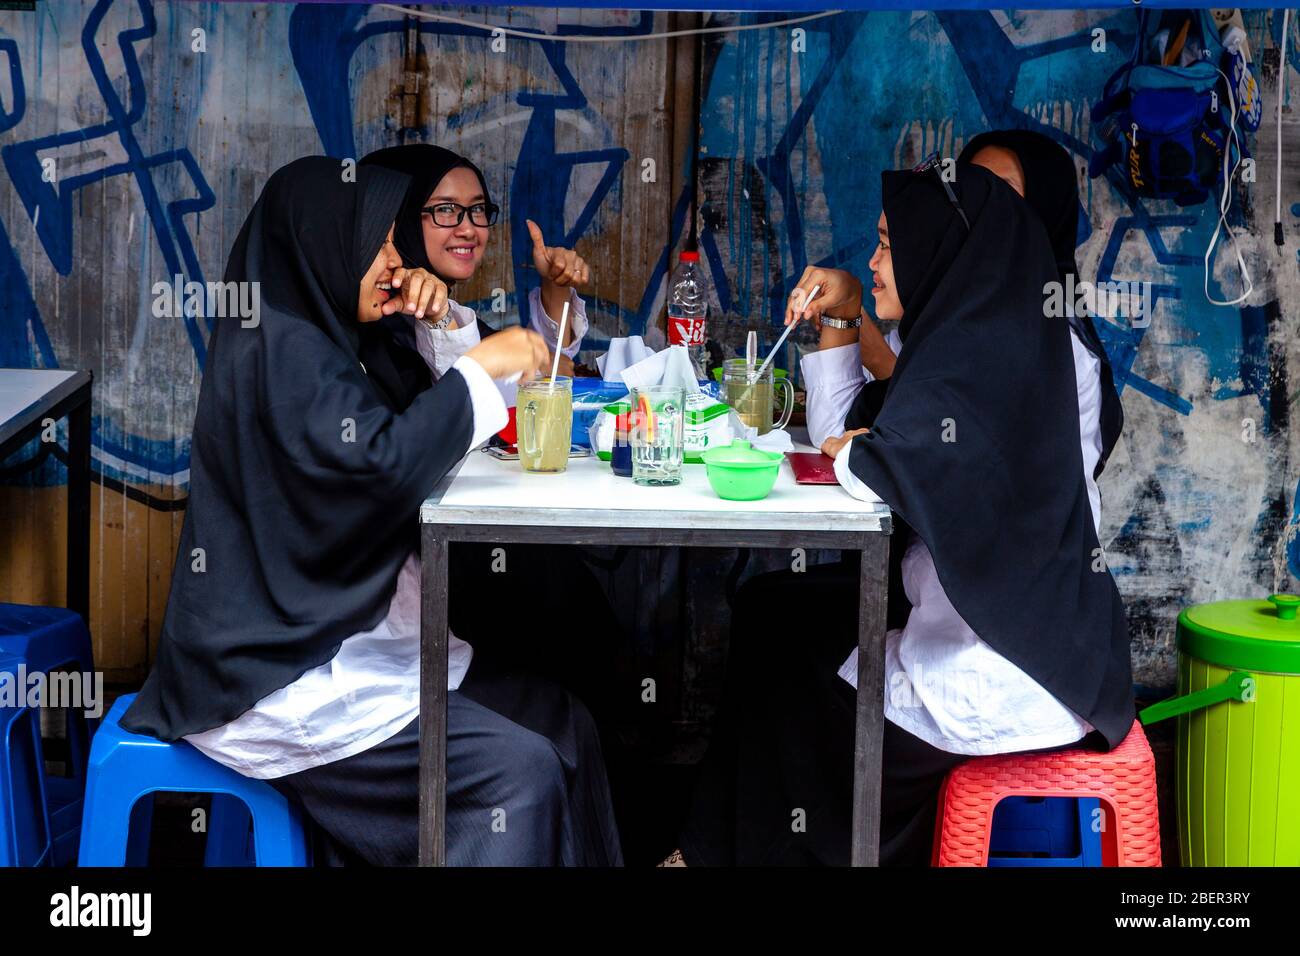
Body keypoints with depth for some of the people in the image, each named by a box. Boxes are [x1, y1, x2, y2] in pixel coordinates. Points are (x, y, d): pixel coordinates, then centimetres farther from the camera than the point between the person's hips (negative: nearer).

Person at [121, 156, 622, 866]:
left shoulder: (332, 338, 13)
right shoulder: (277, 348, -16)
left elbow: (417, 414, 23)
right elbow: (382, 461, -27)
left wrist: (435, 324, 5)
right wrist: (481, 365, -18)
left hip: (352, 640, 10)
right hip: (279, 676, -10)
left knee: (563, 724, -1)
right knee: (517, 770, -20)